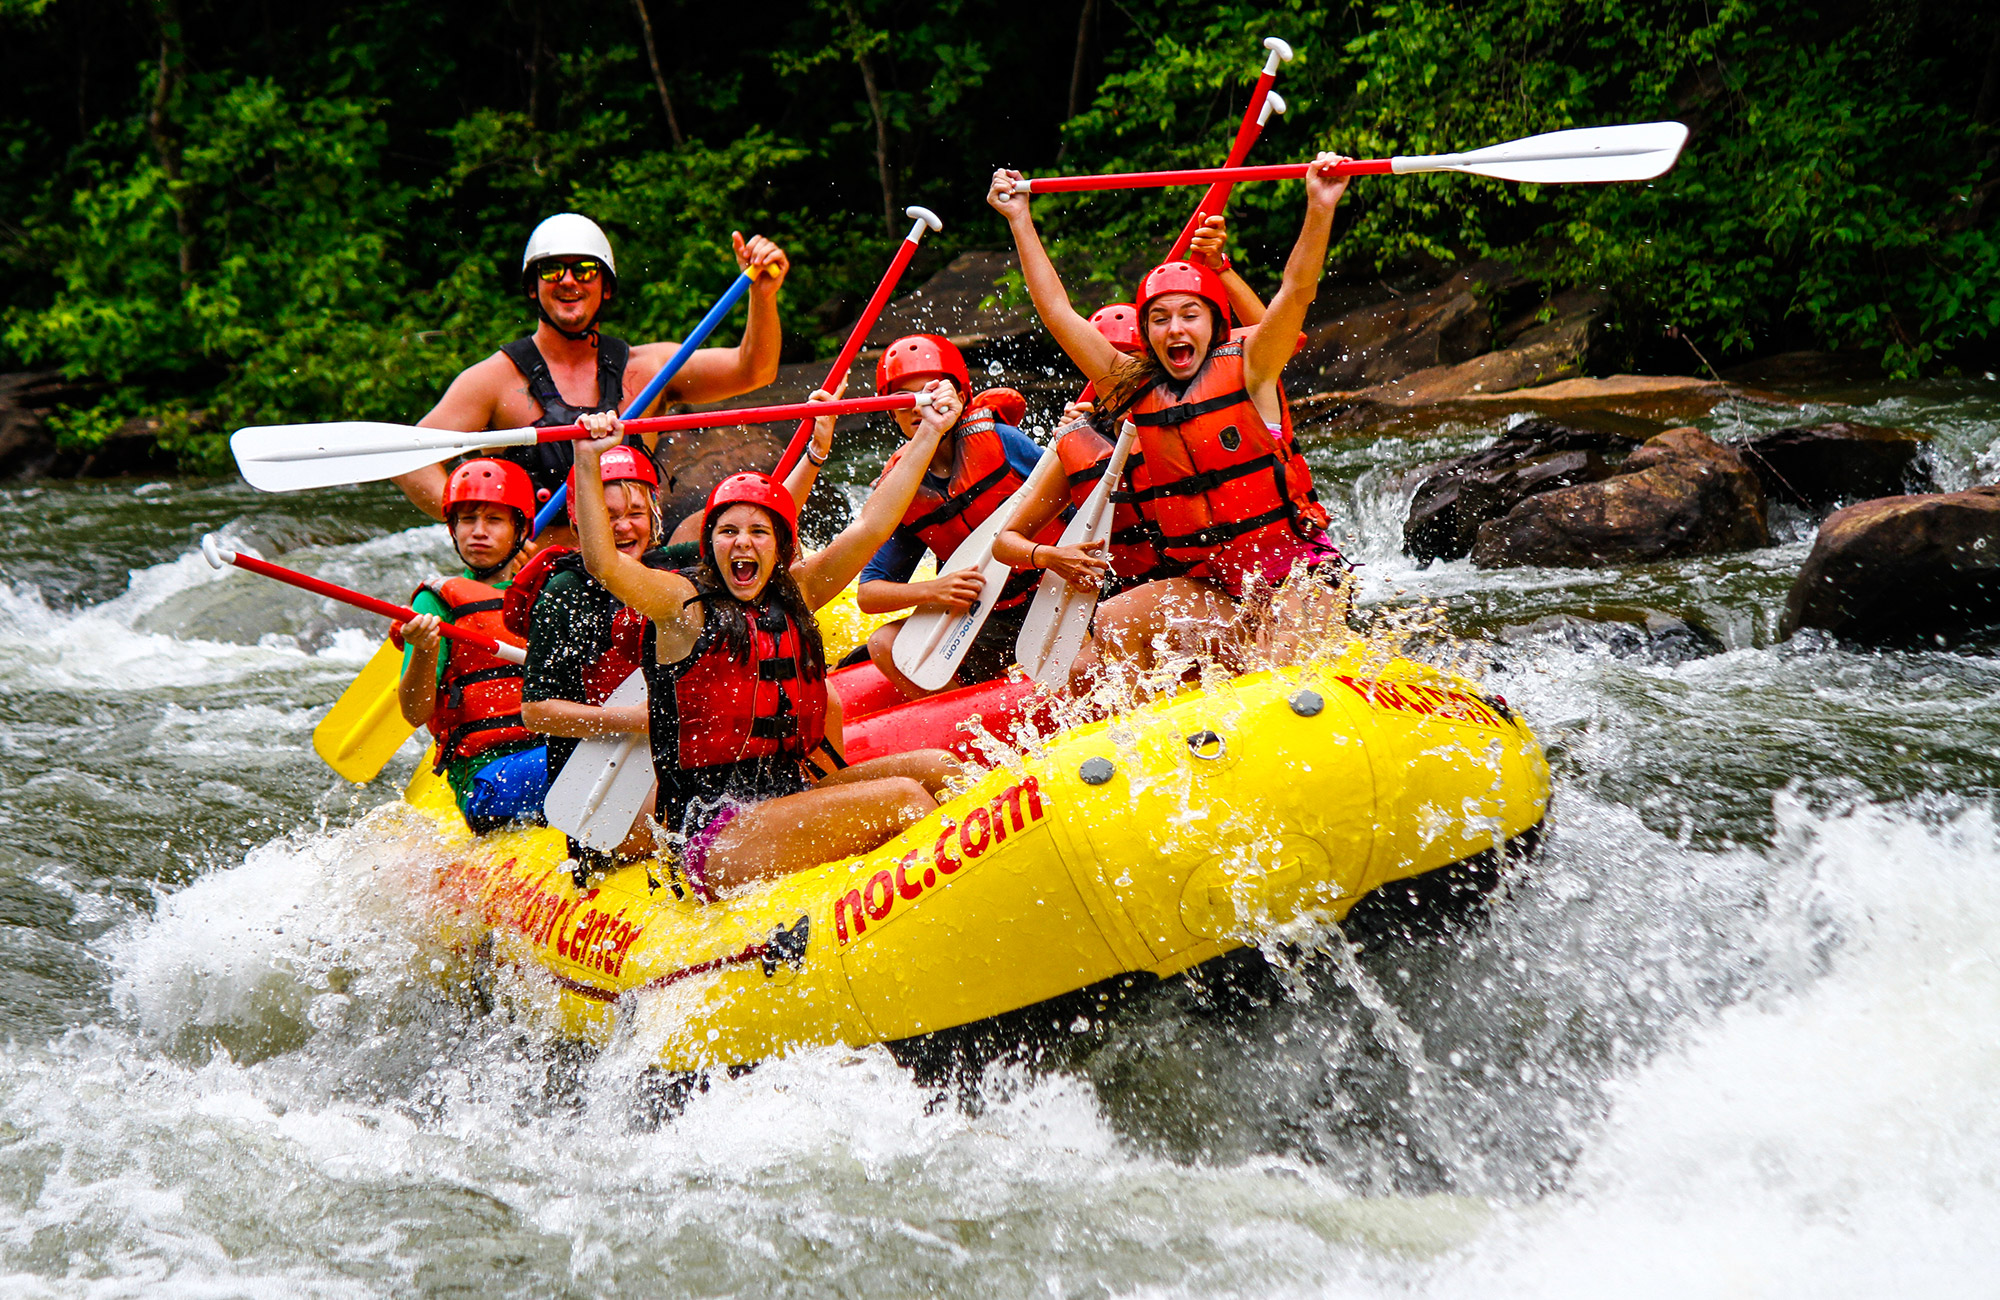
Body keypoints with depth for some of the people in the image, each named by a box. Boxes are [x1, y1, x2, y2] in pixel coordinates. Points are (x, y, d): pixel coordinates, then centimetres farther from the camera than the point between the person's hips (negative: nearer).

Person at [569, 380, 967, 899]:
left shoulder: (794, 595, 13)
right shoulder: (684, 603, -5)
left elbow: (870, 527, 10)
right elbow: (603, 563, -23)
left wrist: (929, 432, 9)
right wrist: (588, 460, -33)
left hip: (788, 794, 8)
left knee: (933, 768, -6)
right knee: (900, 798, -18)